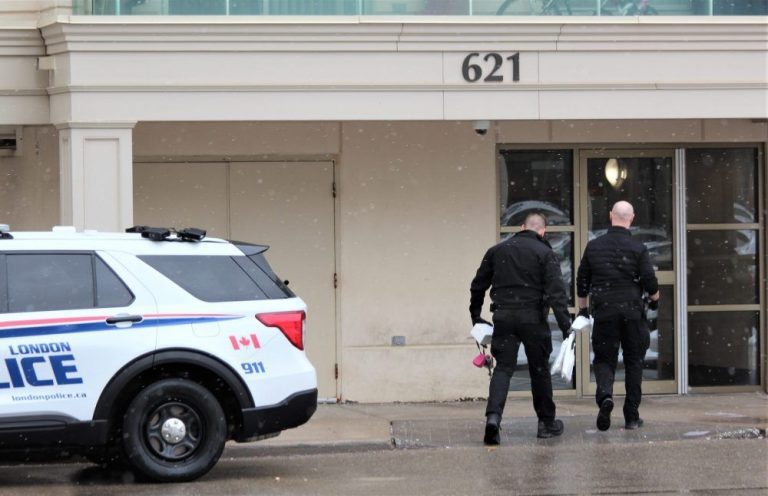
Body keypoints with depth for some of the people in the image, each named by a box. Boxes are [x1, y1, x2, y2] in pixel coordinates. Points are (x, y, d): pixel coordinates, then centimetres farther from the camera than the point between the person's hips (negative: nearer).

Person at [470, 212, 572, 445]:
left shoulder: (497, 251, 10)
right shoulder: (545, 253, -2)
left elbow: (478, 285, 16)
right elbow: (556, 291, -11)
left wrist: (476, 315, 26)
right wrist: (565, 324, -11)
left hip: (503, 317, 2)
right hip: (533, 318, -2)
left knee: (503, 367, 1)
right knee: (539, 370, 11)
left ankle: (493, 416, -21)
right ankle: (547, 423, 20)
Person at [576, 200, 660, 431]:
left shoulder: (593, 246, 3)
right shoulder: (638, 248, -5)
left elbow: (582, 282, 8)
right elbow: (650, 282, -7)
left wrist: (582, 309, 20)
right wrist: (655, 299, 14)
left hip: (604, 312, 1)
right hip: (632, 311, -1)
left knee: (604, 359, 8)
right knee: (633, 362, 9)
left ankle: (605, 395, -22)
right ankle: (632, 416, 10)